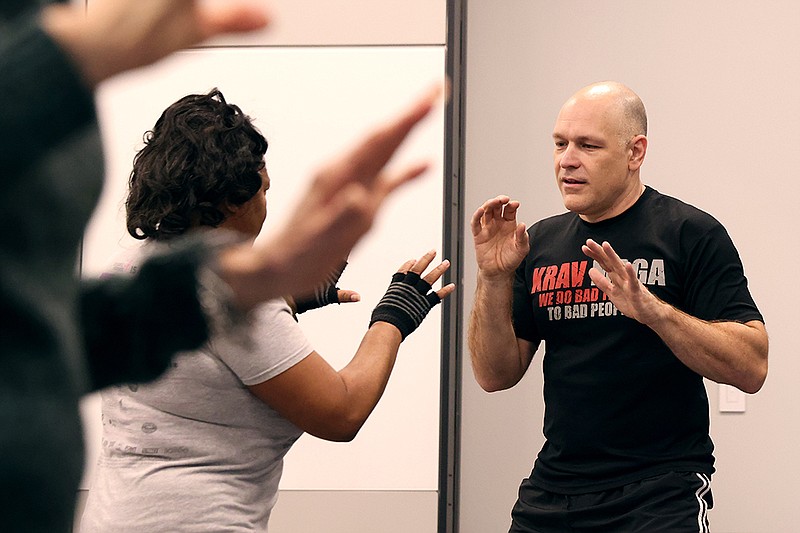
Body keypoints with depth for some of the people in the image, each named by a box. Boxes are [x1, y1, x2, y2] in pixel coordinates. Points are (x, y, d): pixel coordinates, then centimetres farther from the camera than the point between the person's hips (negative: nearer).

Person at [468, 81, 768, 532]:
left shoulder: (692, 234, -6)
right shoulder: (541, 242, 9)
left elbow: (752, 369, -14)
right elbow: (496, 376, 7)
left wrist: (651, 309, -27)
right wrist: (494, 277, -7)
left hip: (662, 492, -5)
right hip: (552, 491, 5)